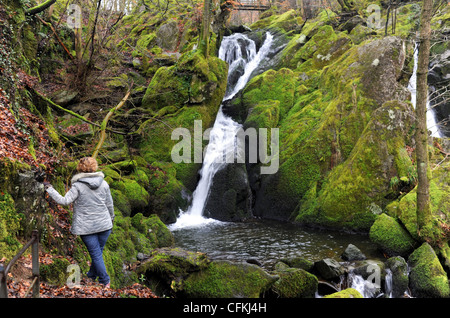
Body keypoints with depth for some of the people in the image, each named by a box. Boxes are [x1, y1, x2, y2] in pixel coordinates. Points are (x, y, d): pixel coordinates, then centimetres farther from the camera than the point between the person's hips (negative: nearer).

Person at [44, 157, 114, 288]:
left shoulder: (78, 186, -12)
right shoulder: (104, 184, 1)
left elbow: (64, 201, -15)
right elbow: (110, 204, 8)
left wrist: (49, 189, -6)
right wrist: (111, 218, 26)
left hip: (86, 227, -4)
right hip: (104, 225, 4)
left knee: (96, 254, 4)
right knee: (98, 251, 17)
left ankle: (104, 282, 11)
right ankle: (92, 275, 33)